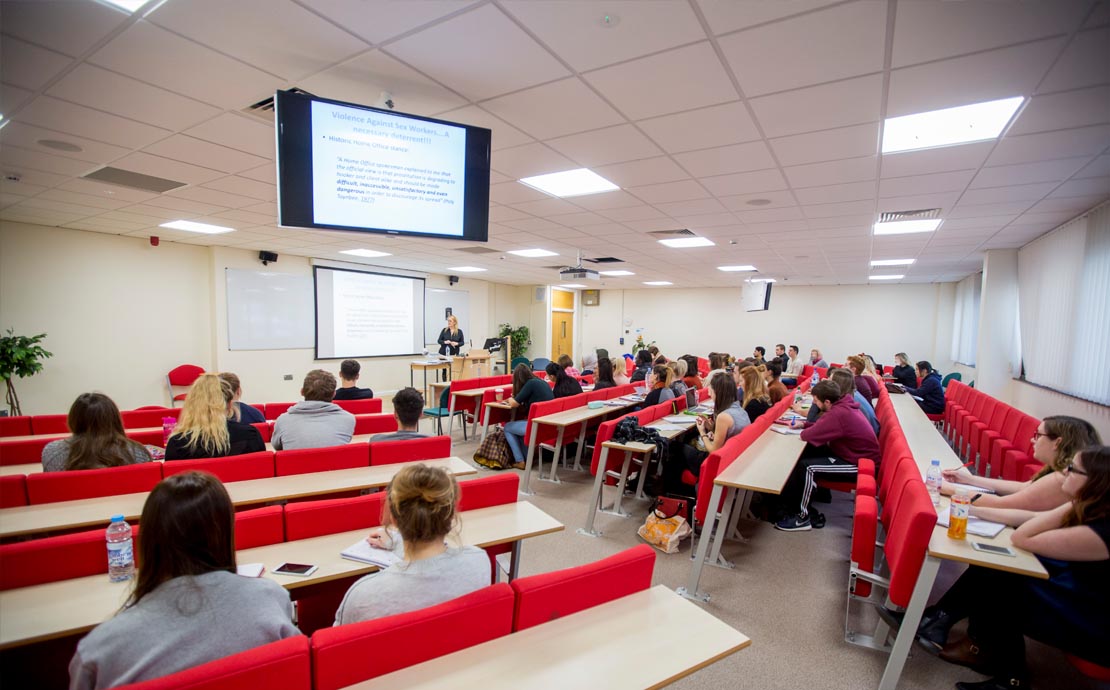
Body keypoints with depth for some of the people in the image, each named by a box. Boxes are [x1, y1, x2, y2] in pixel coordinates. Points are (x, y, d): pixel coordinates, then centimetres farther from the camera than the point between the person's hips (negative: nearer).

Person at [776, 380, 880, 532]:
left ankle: (802, 518, -3)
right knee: (805, 453, 5)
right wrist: (804, 424, 2)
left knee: (806, 466, -17)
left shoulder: (838, 414, -31)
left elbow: (808, 435, -26)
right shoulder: (842, 404, -1)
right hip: (858, 452, 10)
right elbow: (822, 425, 15)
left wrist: (803, 430, -4)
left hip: (858, 463, -10)